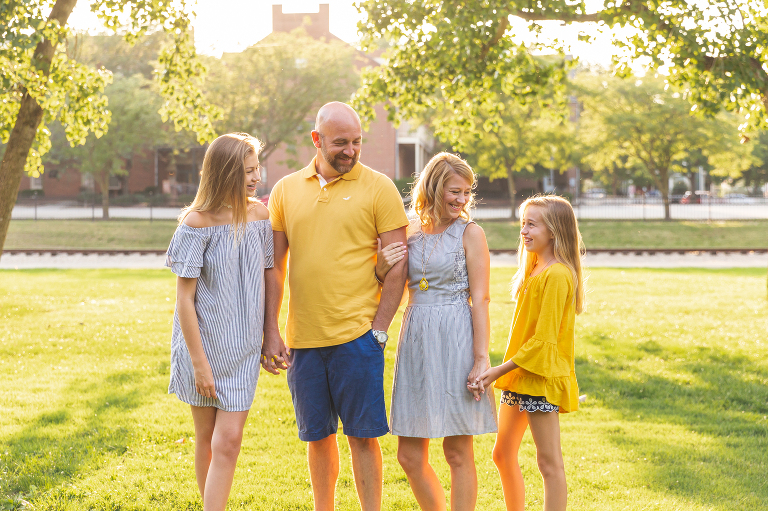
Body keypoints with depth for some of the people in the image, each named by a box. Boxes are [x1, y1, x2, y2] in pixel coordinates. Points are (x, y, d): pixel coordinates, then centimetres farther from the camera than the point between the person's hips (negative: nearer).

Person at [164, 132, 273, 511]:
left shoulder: (259, 215, 0)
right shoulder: (197, 223, -13)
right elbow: (184, 299, -12)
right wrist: (199, 362, -14)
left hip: (243, 349, 3)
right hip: (203, 343, -3)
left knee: (228, 440, -5)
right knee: (206, 439, 11)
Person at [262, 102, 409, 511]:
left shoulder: (378, 188, -1)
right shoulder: (286, 190, 8)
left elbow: (398, 265, -2)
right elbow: (274, 267, 10)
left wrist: (379, 329, -8)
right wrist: (271, 332, 3)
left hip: (357, 335, -3)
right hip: (303, 338, 3)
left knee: (362, 434, 0)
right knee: (317, 435, 12)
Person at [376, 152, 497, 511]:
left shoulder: (470, 233, -1)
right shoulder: (410, 234, 10)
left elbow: (480, 299, -5)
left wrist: (481, 358, -13)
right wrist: (382, 270, -6)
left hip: (456, 340, -4)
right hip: (416, 340, 4)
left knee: (458, 452, 2)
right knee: (409, 456, 6)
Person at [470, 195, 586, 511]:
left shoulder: (557, 275, -17)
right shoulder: (535, 268, 14)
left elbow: (543, 339, -20)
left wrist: (499, 370, -19)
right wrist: (504, 373, 12)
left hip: (541, 378, -10)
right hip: (520, 377, 10)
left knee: (549, 462, -5)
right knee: (503, 454, 17)